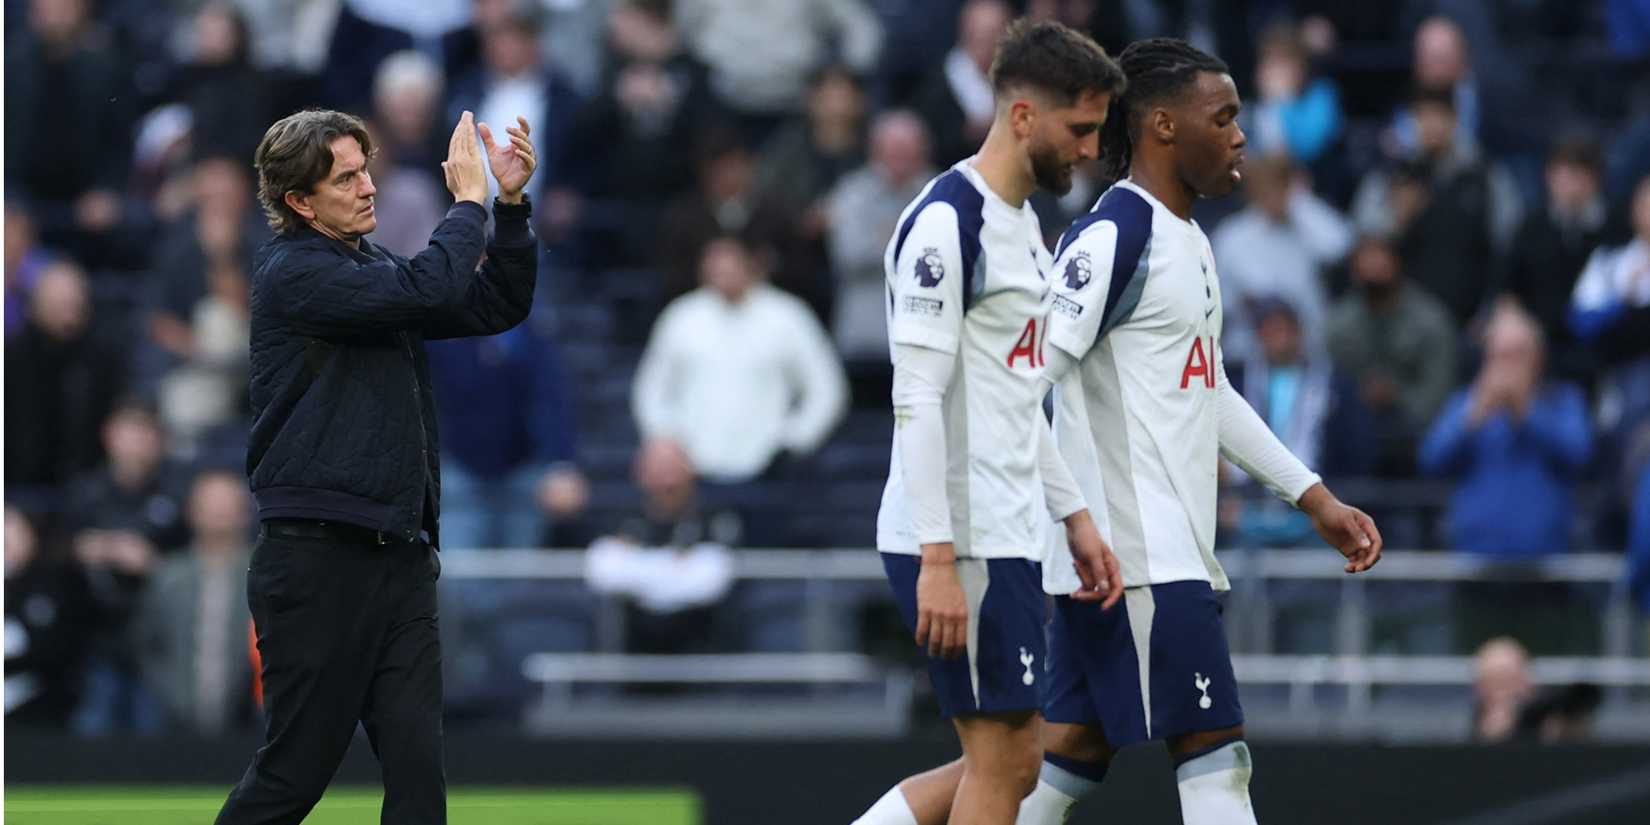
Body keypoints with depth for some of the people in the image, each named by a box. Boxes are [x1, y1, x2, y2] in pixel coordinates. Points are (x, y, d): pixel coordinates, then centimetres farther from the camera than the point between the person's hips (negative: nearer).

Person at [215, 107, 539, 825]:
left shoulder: (372, 267, 17)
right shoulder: (294, 272, -10)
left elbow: (496, 306, 17)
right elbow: (428, 292, -23)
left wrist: (510, 202, 5)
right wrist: (469, 201, -9)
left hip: (400, 560, 8)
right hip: (317, 559, -8)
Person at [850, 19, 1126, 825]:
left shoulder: (1021, 221, 17)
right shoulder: (947, 222, -14)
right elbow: (916, 401, -19)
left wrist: (1075, 517, 21)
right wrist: (938, 561, -23)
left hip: (1006, 540, 10)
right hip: (960, 544, -10)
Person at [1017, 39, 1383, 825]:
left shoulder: (1187, 241, 18)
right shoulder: (1112, 237, -13)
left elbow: (1207, 392, 27)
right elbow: (1027, 378, -18)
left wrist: (1314, 497, 25)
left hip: (1173, 551, 9)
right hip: (1137, 556, -9)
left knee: (1072, 754, 9)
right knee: (1213, 756, -9)